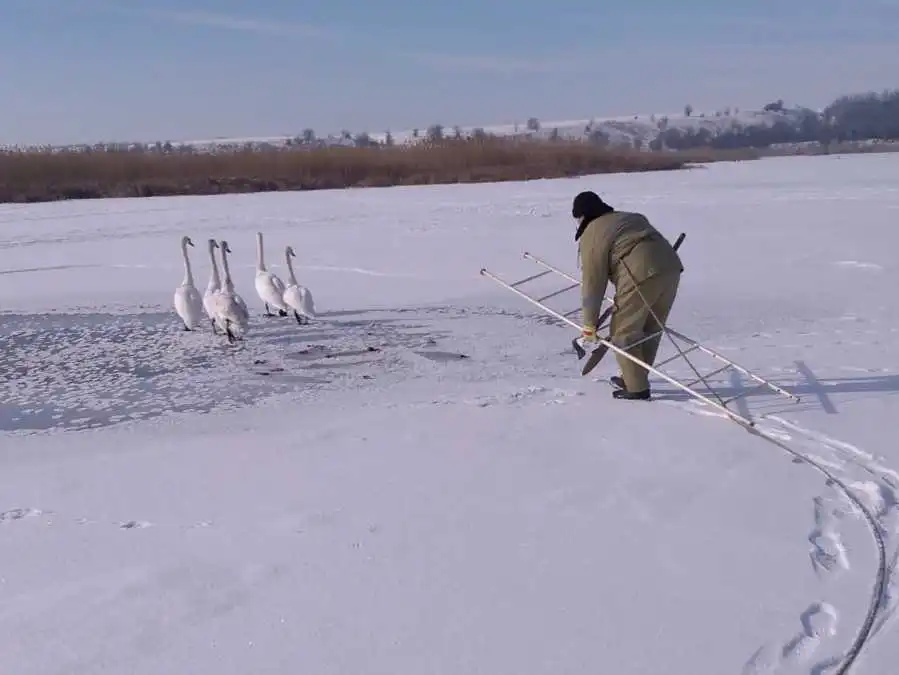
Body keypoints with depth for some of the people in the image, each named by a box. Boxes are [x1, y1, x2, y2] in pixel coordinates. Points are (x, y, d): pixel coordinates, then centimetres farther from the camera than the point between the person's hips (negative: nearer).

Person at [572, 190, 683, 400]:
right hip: (671, 266, 8)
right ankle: (635, 377, 35)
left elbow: (592, 284, 2)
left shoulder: (591, 237, 4)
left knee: (623, 331, 6)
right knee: (651, 328, 20)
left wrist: (589, 325, 8)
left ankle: (637, 388, 9)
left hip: (642, 276, -8)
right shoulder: (630, 218, 28)